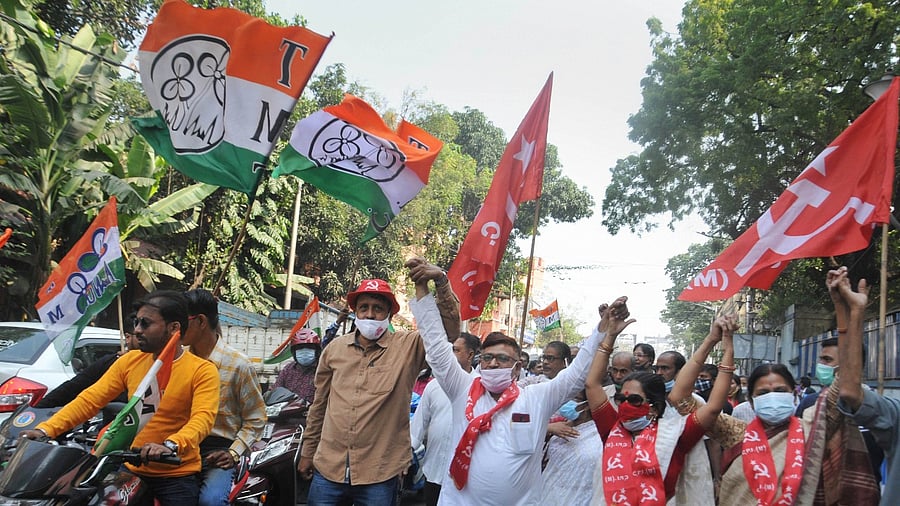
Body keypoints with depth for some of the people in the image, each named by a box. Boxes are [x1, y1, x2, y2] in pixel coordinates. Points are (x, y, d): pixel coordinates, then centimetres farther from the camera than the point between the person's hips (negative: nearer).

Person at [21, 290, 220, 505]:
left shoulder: (202, 371, -13)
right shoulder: (129, 361, 4)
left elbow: (202, 419, -26)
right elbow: (89, 399, -1)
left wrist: (170, 446, -42)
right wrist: (46, 429, -13)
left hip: (178, 477, -4)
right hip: (132, 471, 5)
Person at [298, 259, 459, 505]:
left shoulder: (408, 347, -6)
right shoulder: (335, 348, 4)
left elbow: (450, 328, -20)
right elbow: (319, 405, 13)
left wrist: (441, 281, -33)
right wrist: (308, 451, 17)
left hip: (380, 476, -2)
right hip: (328, 469, 3)